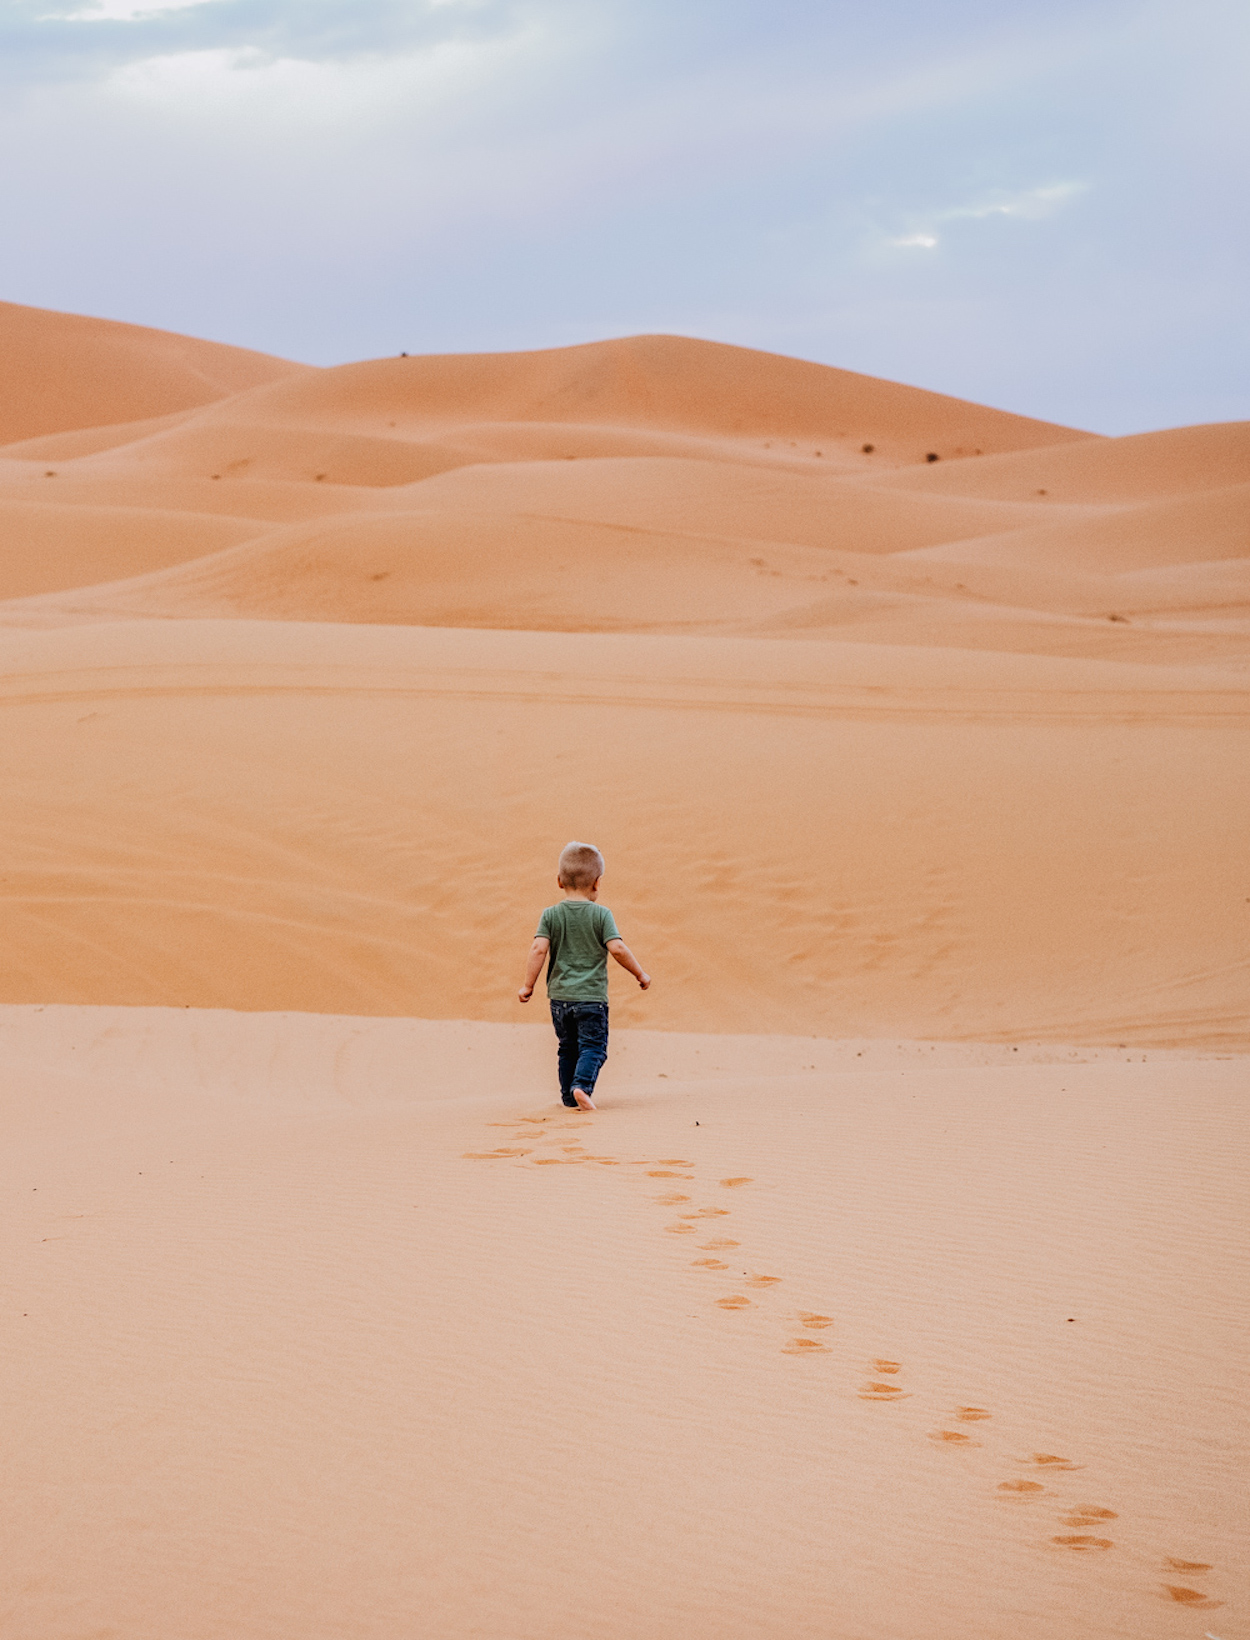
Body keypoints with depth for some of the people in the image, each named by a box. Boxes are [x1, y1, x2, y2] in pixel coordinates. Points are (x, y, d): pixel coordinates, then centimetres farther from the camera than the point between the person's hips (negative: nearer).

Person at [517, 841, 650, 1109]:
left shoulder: (551, 915, 1)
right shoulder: (601, 915, -5)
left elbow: (539, 949, -8)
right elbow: (617, 948, -11)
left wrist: (528, 985, -2)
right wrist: (641, 974, 2)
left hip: (560, 995, 3)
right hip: (592, 995, -3)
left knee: (568, 1048, 17)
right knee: (593, 1046, -1)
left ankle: (570, 1097, 21)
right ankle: (582, 1085, -24)